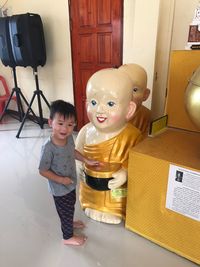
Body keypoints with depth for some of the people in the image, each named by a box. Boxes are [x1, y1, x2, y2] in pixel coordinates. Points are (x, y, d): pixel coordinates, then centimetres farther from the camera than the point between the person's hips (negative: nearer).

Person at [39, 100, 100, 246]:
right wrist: (60, 180, -24)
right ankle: (68, 237, 43)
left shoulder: (69, 137, -13)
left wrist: (86, 160, 6)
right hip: (60, 188, -7)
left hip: (70, 183, 7)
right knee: (66, 211, 16)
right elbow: (43, 171, -23)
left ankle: (69, 223, 61)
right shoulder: (48, 147, -34)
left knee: (70, 207, 31)